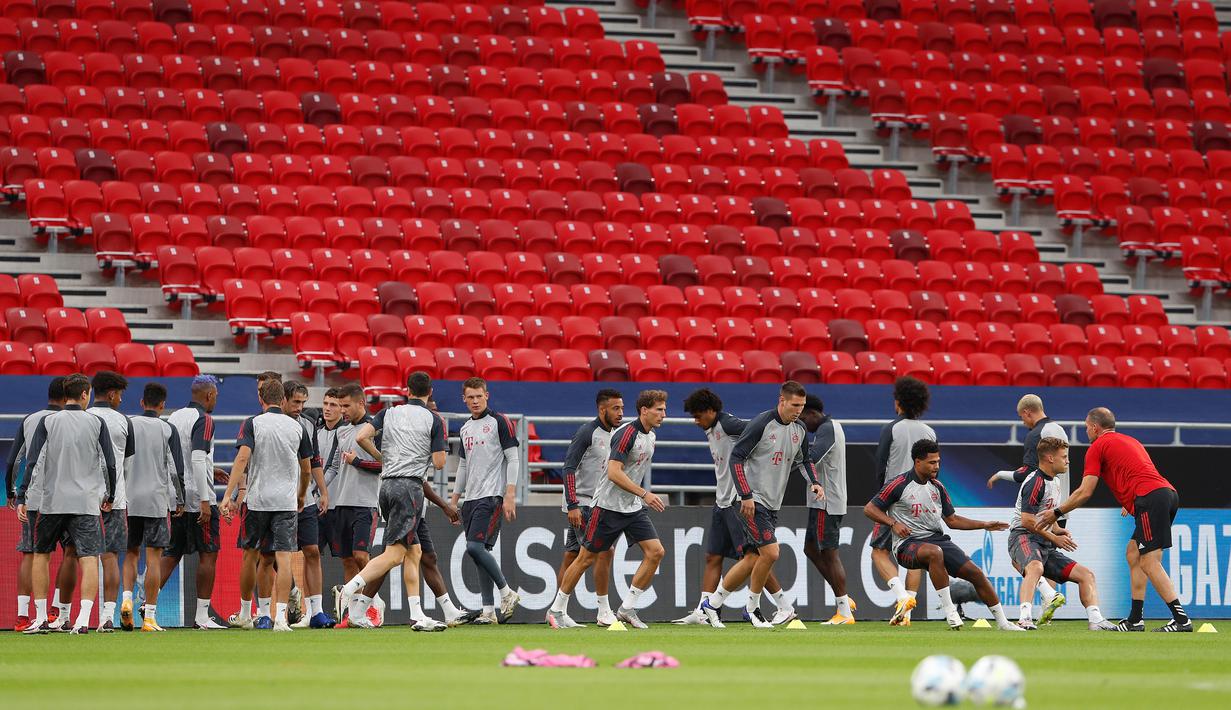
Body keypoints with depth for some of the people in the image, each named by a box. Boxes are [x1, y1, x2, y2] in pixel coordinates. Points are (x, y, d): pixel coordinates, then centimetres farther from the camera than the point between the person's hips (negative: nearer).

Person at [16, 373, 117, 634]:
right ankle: (83, 619, -18)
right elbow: (110, 464, 4)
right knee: (89, 558, -4)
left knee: (41, 554, 15)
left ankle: (40, 619, 14)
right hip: (87, 502, -1)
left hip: (51, 502, 1)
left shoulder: (48, 422, 2)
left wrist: (21, 499, -1)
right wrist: (110, 497, 18)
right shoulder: (97, 423, 2)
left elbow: (33, 463, -3)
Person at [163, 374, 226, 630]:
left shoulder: (174, 417, 13)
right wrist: (204, 501, -23)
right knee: (208, 554, 0)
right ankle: (202, 616, -1)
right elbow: (198, 459, -22)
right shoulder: (203, 419, -11)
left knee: (171, 553, 12)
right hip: (197, 497, -8)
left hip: (176, 498, 8)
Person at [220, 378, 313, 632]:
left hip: (256, 499, -1)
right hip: (287, 501, 1)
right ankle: (281, 617, -15)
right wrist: (301, 496, 32)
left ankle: (245, 613, 25)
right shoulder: (297, 427, 6)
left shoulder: (253, 424, -2)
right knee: (283, 558, -4)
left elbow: (242, 458, -15)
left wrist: (229, 495, -17)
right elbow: (307, 469, 14)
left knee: (250, 555, 14)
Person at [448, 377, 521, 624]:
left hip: (491, 496, -7)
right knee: (480, 552, 4)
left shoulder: (499, 422, -4)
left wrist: (510, 495, -15)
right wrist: (454, 499, 20)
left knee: (475, 546, -19)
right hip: (471, 499, 7)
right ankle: (489, 611, 4)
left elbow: (513, 459, -7)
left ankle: (507, 593, -6)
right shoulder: (465, 429, 18)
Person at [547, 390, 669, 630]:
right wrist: (644, 494, -29)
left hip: (634, 508, 8)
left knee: (655, 551, -7)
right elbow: (614, 473, -27)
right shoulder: (627, 434, -19)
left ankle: (627, 609, -2)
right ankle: (557, 610, 13)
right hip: (609, 507, -8)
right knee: (586, 558, 0)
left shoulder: (650, 436, 9)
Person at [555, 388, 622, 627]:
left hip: (596, 504, 8)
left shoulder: (613, 435, 14)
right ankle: (604, 611, -12)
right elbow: (569, 468, -17)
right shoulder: (587, 432, -13)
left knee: (571, 557, 10)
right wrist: (573, 505, -22)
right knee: (604, 551, -15)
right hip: (581, 503, -8)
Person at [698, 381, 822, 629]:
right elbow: (736, 457, -13)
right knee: (770, 553, -16)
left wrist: (813, 482, 7)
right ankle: (753, 609, 2)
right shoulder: (761, 424, -15)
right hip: (753, 500, -8)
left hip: (773, 505, 8)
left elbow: (803, 459, 26)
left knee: (752, 559, 6)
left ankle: (713, 602, 20)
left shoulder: (799, 429, 8)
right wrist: (746, 495, -17)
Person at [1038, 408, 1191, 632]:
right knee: (1133, 553, 16)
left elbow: (1084, 493, 4)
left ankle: (1181, 620, -23)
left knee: (1149, 561, -12)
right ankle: (1135, 620, 13)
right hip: (1168, 492, 9)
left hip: (1151, 498, -9)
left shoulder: (1097, 447, 7)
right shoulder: (1129, 441, 30)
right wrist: (1130, 503, 42)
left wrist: (1056, 513, 15)